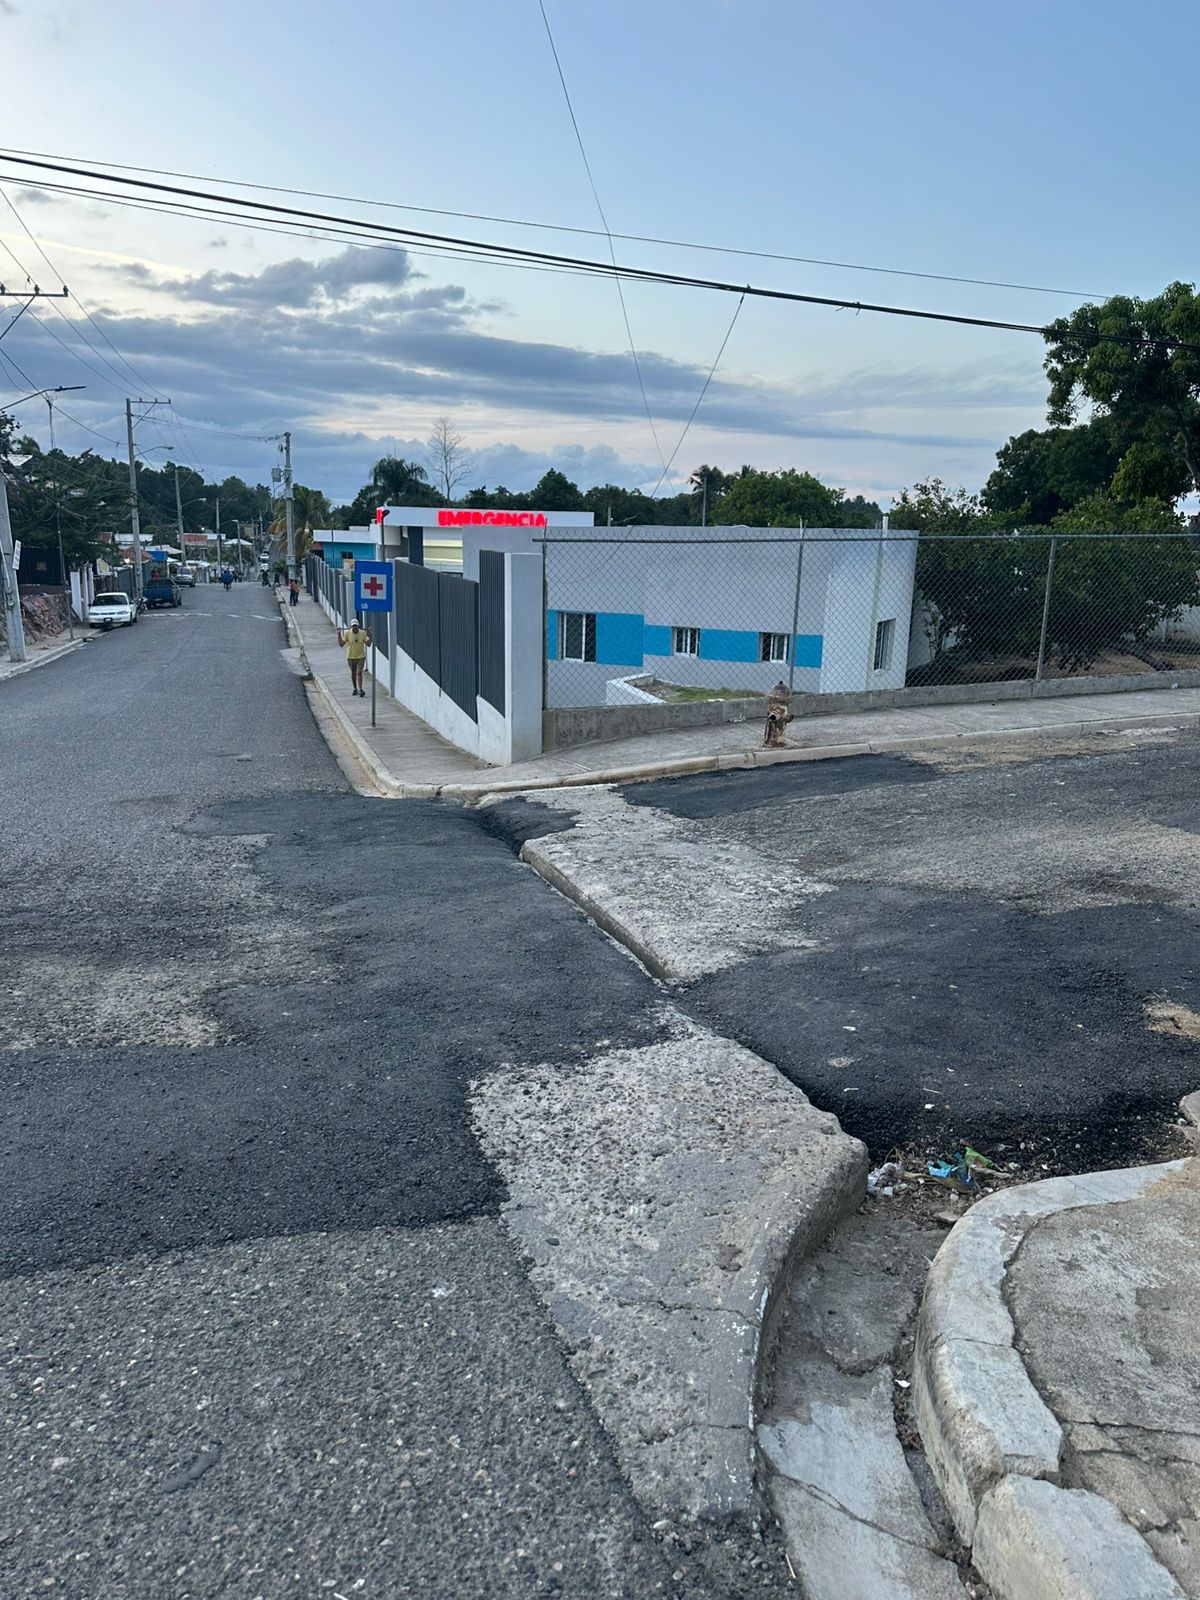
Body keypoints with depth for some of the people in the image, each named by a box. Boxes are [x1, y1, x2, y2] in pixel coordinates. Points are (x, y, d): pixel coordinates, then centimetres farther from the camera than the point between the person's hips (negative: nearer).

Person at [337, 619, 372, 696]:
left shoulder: (363, 633, -6)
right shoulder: (347, 633, -9)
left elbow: (368, 643, -5)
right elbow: (341, 644, -9)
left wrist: (370, 635, -15)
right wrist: (339, 634, -18)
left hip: (361, 656, -1)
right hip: (351, 657, 1)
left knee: (359, 673, -11)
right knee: (353, 673, 13)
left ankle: (360, 689, -14)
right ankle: (355, 688, 29)